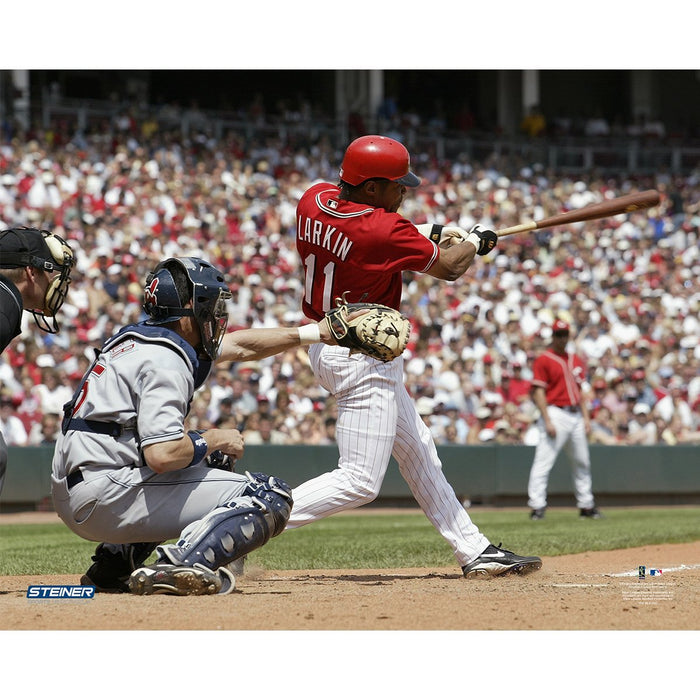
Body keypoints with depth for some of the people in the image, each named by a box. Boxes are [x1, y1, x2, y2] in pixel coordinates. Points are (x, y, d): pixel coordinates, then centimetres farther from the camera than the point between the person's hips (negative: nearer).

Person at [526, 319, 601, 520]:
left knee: (582, 462, 11)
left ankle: (586, 505, 19)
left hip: (576, 415, 7)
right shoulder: (543, 360, -3)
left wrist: (586, 417, 12)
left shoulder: (576, 360, 17)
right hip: (555, 413, -7)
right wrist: (547, 421, -17)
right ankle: (537, 506, -13)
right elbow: (538, 392, -9)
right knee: (543, 462, -12)